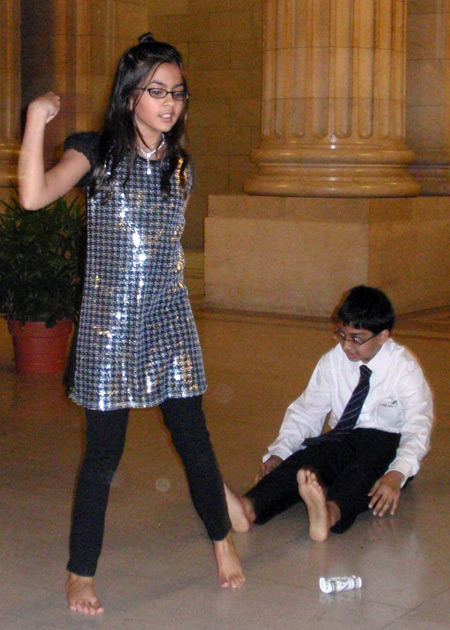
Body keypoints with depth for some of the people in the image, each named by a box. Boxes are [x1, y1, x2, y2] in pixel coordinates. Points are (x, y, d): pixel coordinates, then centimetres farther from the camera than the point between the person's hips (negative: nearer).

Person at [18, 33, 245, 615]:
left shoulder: (178, 163, 9)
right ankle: (80, 574, 17)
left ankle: (221, 540, 29)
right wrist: (37, 118, -26)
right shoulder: (96, 152, -5)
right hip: (108, 324, -3)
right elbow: (34, 196, -23)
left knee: (193, 440, 6)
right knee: (103, 453, 2)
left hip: (170, 322, 3)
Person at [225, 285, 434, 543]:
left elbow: (417, 428, -18)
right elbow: (306, 413, 7)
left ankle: (330, 513, -70)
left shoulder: (405, 368, -7)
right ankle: (250, 507, -58)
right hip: (340, 441, 3)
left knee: (367, 456, -38)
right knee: (310, 454, -31)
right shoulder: (334, 361, 5)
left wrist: (397, 475, -38)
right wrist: (278, 453, -12)